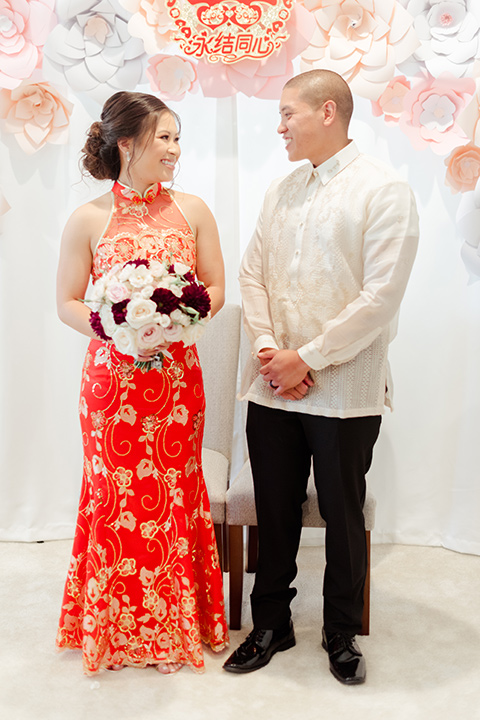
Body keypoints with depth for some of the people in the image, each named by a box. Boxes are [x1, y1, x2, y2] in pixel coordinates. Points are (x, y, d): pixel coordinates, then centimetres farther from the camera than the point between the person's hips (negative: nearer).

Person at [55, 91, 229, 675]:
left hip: (176, 375, 2)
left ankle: (173, 627, 28)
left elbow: (215, 288, 5)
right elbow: (67, 303, -1)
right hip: (112, 375, -2)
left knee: (173, 494, 9)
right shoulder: (88, 220, -3)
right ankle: (115, 629, 27)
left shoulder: (192, 211, 3)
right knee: (116, 494, 7)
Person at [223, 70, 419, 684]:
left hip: (345, 391, -5)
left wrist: (308, 358, -15)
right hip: (272, 384, 5)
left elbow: (380, 297, -14)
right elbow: (252, 272, 8)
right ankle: (271, 623, 32)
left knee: (343, 515, 10)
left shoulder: (385, 191, -7)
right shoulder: (281, 191, 13)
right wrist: (267, 347, -7)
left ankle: (342, 634, 30)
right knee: (275, 511, 13)